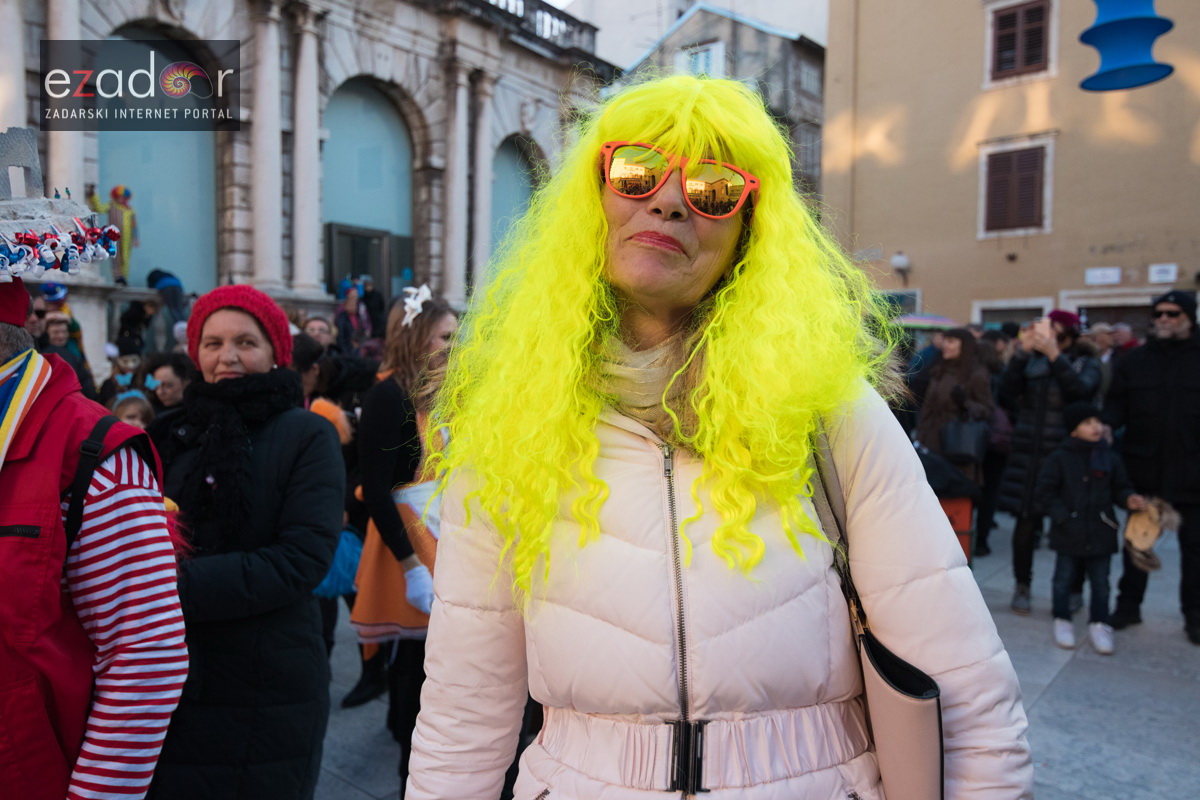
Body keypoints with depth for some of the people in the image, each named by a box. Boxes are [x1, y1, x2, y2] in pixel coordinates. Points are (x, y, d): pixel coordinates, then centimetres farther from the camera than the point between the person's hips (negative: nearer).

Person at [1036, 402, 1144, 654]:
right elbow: (1046, 491, -5)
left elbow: (1119, 487, 12)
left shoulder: (1110, 458, 3)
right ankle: (1062, 621, 24)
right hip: (1068, 534, -2)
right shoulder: (1060, 458, -6)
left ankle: (1099, 624, 23)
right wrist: (1062, 516, -14)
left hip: (1101, 533, 2)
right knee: (1064, 578, 9)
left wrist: (1128, 499, -10)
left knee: (1100, 582, 9)